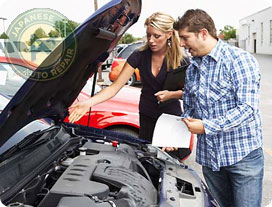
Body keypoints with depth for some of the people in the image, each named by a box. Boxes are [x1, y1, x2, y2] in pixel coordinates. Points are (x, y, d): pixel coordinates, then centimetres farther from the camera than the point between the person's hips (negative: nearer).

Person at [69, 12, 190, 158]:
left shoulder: (181, 60, -14)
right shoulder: (140, 56, -11)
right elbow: (114, 88, -14)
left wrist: (171, 94, -25)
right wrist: (88, 103, -28)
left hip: (172, 116, -2)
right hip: (147, 117, 2)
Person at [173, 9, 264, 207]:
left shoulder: (241, 60, -12)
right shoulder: (192, 69, 10)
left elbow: (247, 109, -20)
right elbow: (189, 109, 17)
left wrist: (206, 126, -20)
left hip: (243, 154, -6)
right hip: (209, 156, 6)